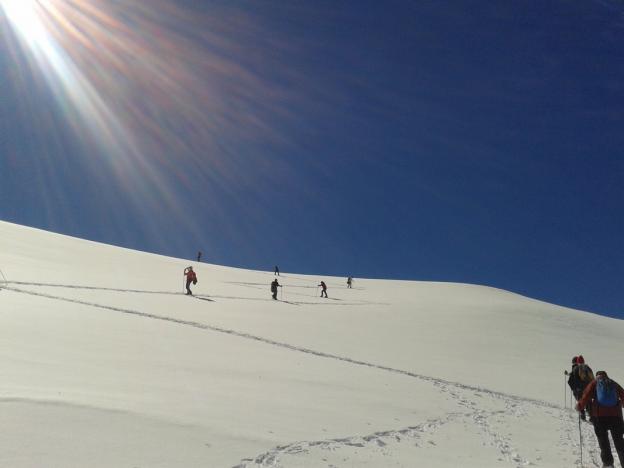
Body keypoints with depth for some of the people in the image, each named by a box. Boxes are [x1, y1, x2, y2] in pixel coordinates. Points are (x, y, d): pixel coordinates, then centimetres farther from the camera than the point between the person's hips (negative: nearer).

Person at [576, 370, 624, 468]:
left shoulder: (594, 383, 6)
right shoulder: (614, 384, 13)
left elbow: (586, 396, -5)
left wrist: (579, 407, 6)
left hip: (599, 416, -2)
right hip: (615, 416, 2)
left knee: (603, 441, 7)